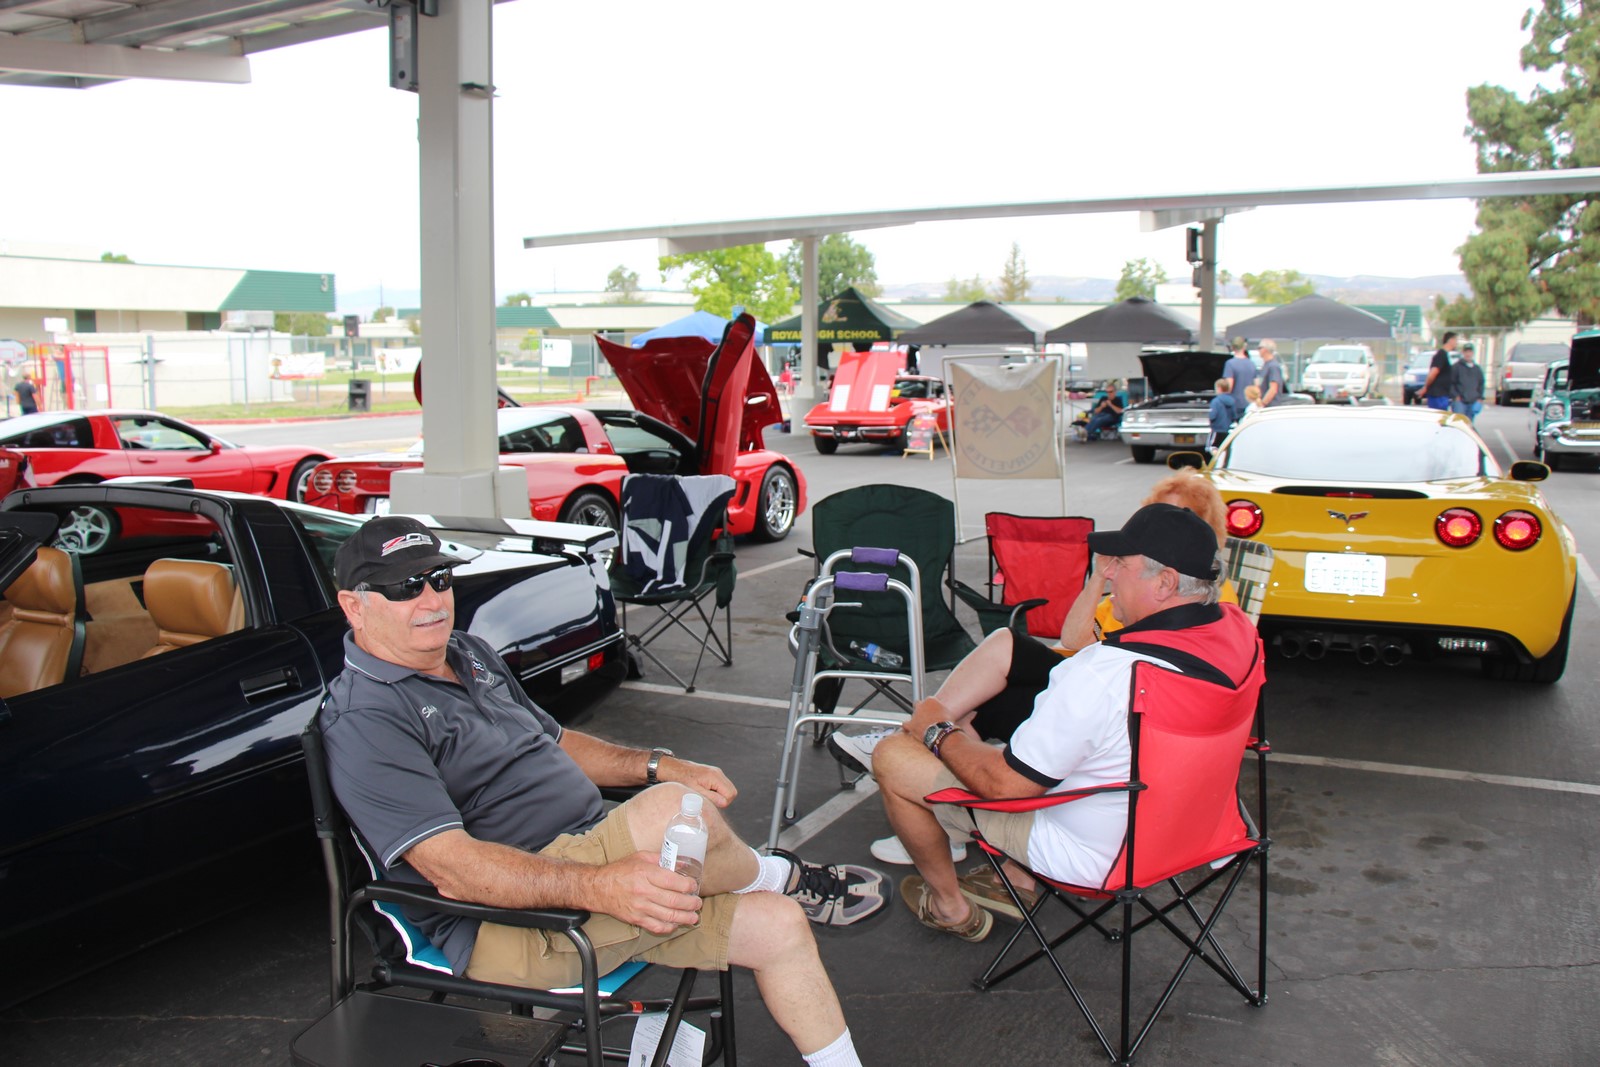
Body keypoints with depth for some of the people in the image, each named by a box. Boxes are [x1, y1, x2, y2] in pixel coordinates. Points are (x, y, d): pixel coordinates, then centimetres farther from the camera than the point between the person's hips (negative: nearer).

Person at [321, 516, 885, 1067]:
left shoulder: (470, 654, 14)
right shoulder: (366, 721, -14)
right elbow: (450, 866, -24)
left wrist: (658, 766, 10)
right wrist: (598, 886, -36)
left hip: (589, 868, 9)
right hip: (507, 925, -9)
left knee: (777, 926, 1)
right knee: (671, 811, -31)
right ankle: (779, 875, 1)